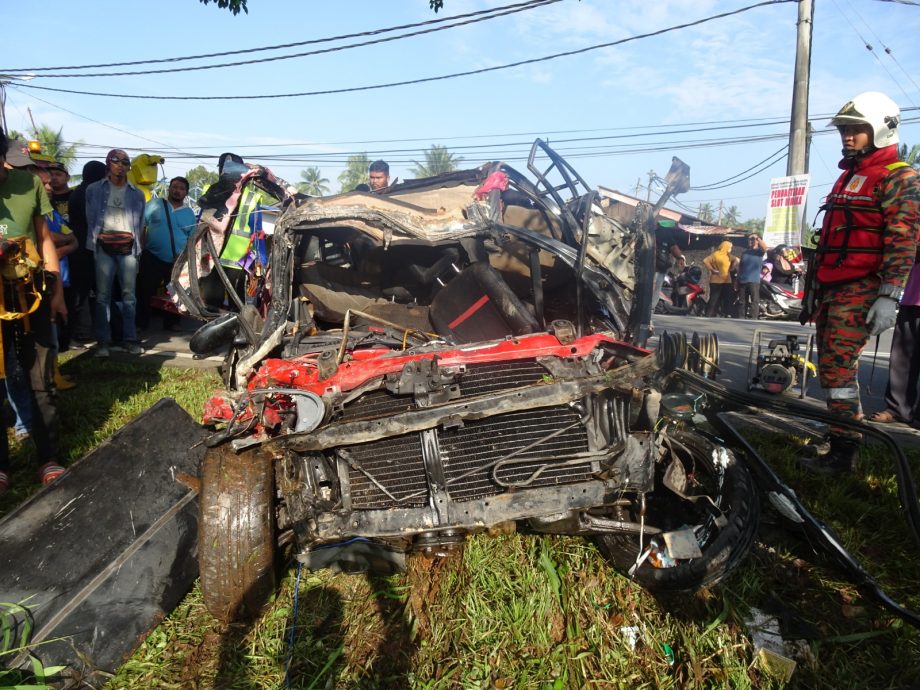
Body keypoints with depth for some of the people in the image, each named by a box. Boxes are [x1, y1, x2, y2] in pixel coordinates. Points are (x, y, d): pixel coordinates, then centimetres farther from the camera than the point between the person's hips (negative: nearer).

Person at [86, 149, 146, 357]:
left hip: (128, 248, 1)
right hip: (104, 248, -1)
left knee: (129, 295, 1)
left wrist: (136, 245, 9)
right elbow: (90, 219, 12)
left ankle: (130, 338, 6)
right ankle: (103, 340, 1)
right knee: (103, 295, -2)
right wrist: (95, 242, 9)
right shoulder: (94, 190, 10)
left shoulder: (137, 194, 14)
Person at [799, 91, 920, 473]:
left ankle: (843, 450, -6)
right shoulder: (847, 177, 22)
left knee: (836, 367, -13)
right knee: (833, 367, 11)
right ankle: (848, 434, 21)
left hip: (859, 292, -9)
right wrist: (812, 287, 23)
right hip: (830, 290, 9)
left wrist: (889, 295, -21)